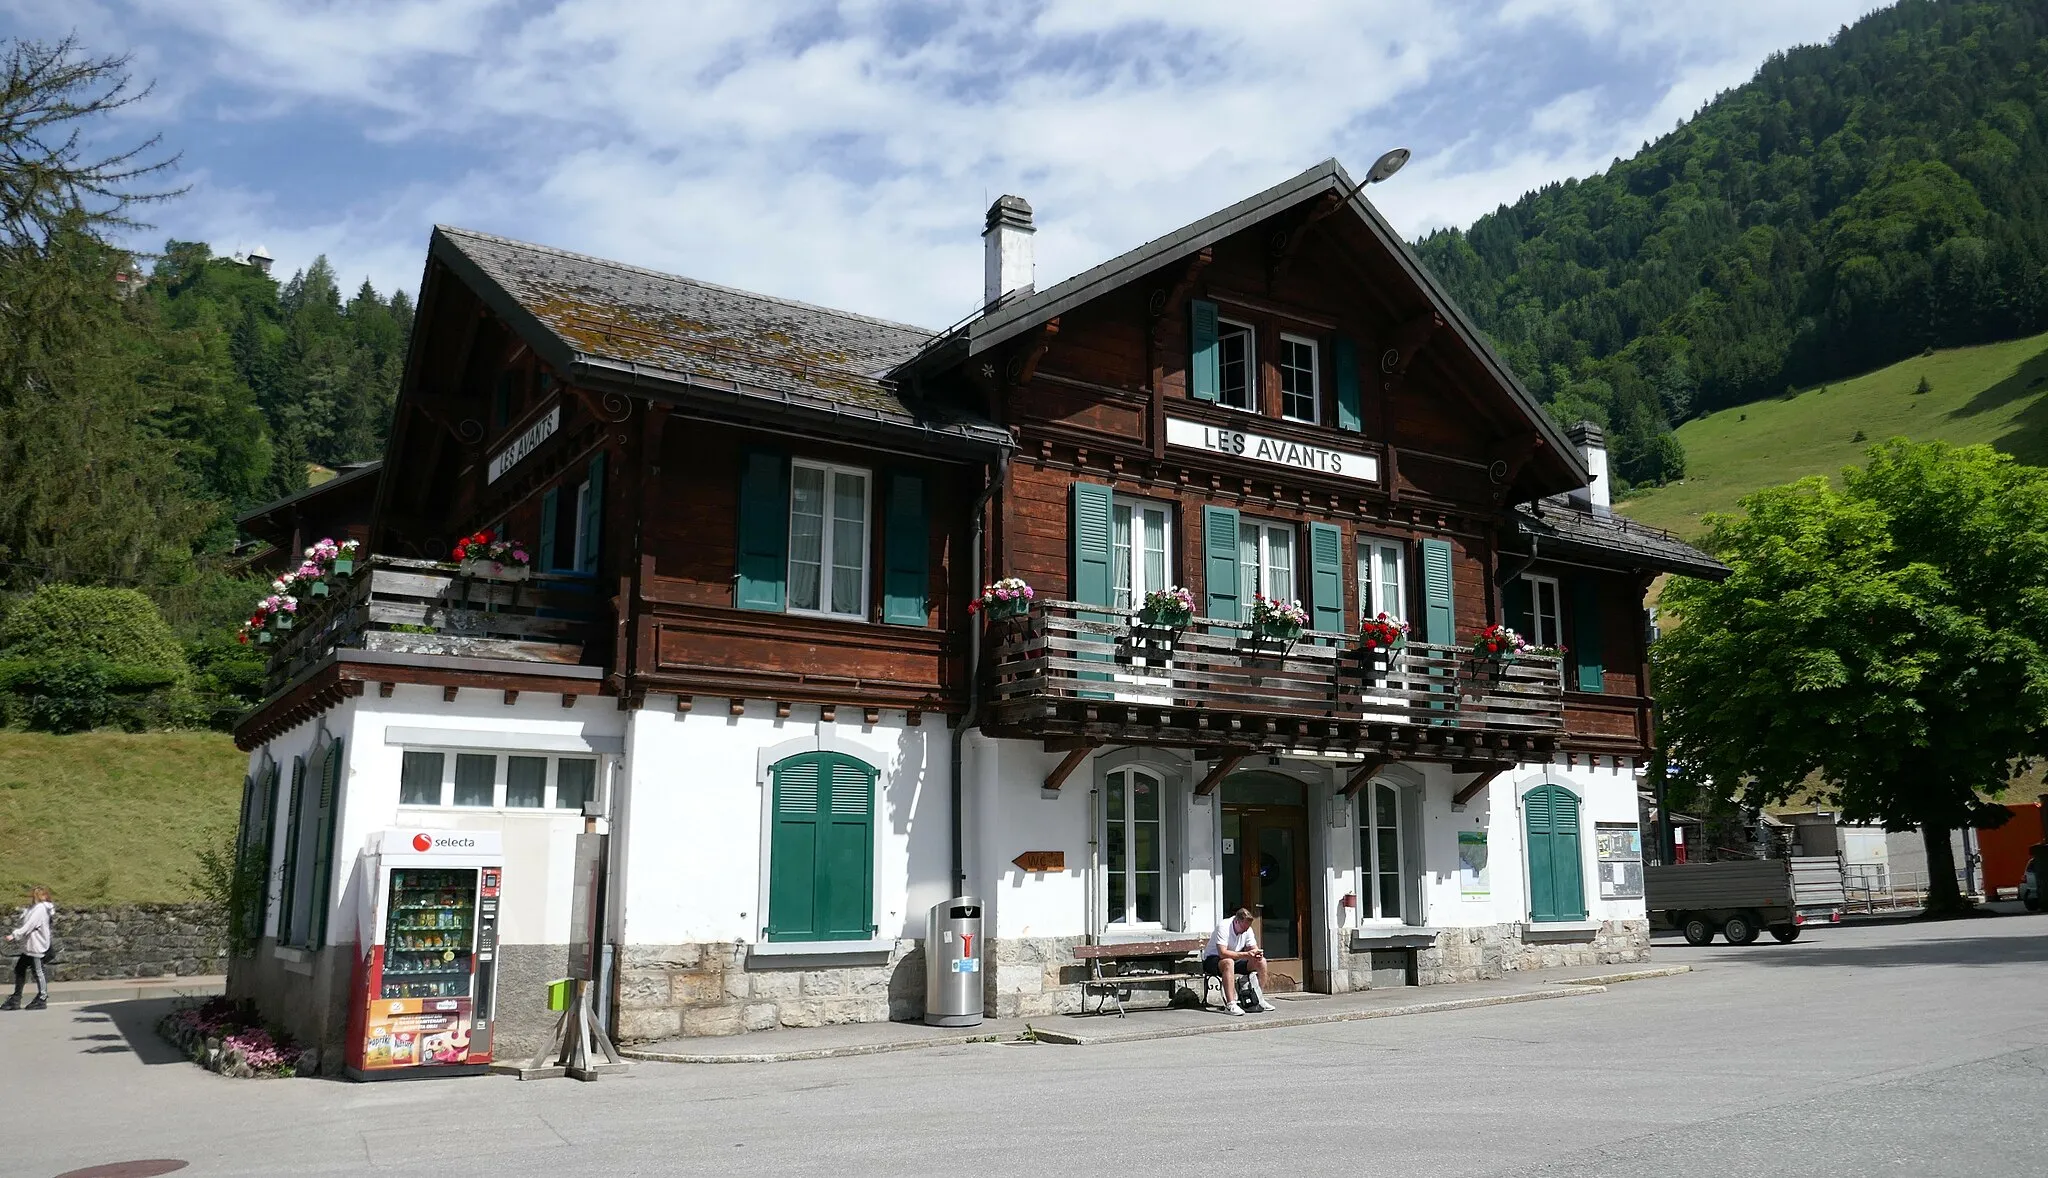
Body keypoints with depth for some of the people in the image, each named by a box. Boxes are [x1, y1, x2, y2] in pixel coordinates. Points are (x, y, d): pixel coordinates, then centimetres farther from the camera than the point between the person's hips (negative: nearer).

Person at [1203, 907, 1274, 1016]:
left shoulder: (1247, 929, -3)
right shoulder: (1223, 927, -25)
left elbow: (1253, 948, -1)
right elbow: (1223, 953, -33)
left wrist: (1257, 953, -26)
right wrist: (1245, 954, -39)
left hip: (1235, 960, 7)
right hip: (1212, 960, -7)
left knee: (1261, 961, -9)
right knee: (1229, 962, -40)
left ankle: (1259, 1000, 0)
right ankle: (1230, 1005, -45)